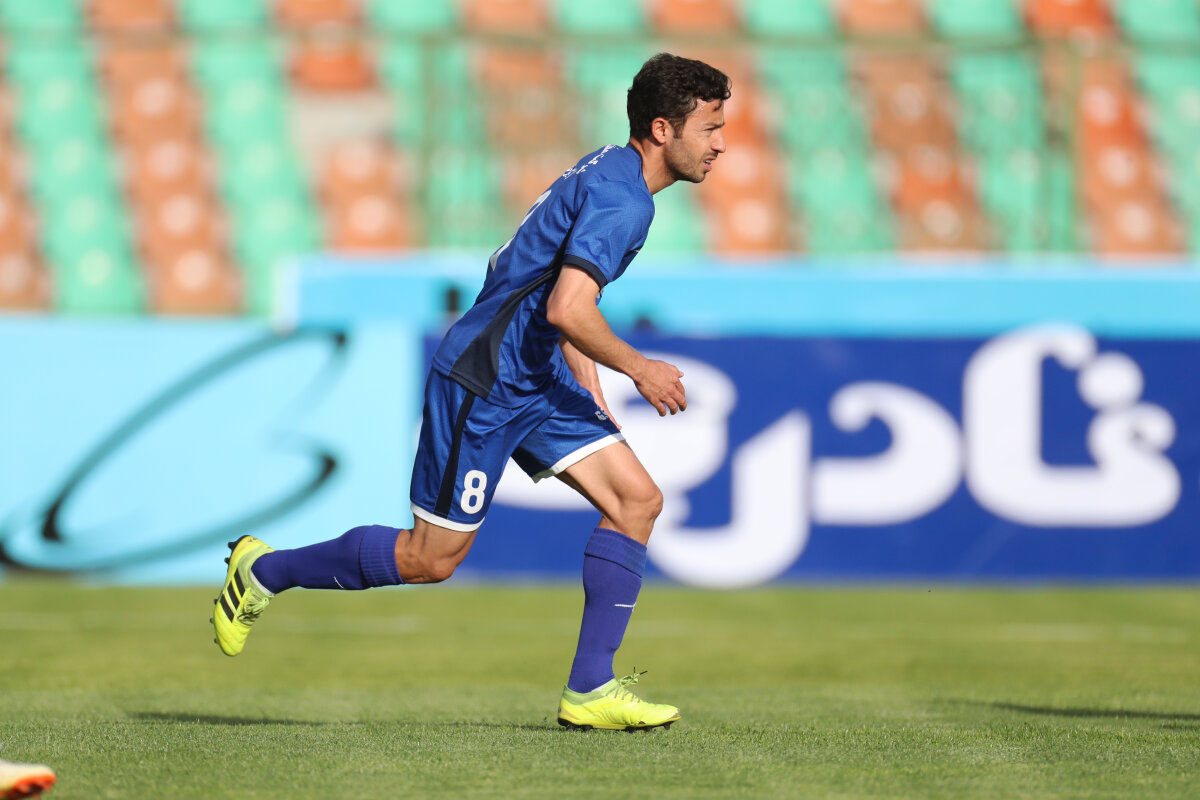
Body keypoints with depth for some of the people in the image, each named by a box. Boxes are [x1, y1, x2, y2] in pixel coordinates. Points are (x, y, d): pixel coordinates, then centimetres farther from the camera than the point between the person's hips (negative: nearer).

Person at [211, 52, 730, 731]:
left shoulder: (611, 173, 12)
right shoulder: (622, 201, -20)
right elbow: (566, 310, -30)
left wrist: (593, 398, 23)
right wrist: (638, 368, -17)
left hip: (537, 379, 10)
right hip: (484, 380, -10)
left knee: (638, 499, -3)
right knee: (431, 559, -2)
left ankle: (590, 690, -2)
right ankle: (265, 571, 18)